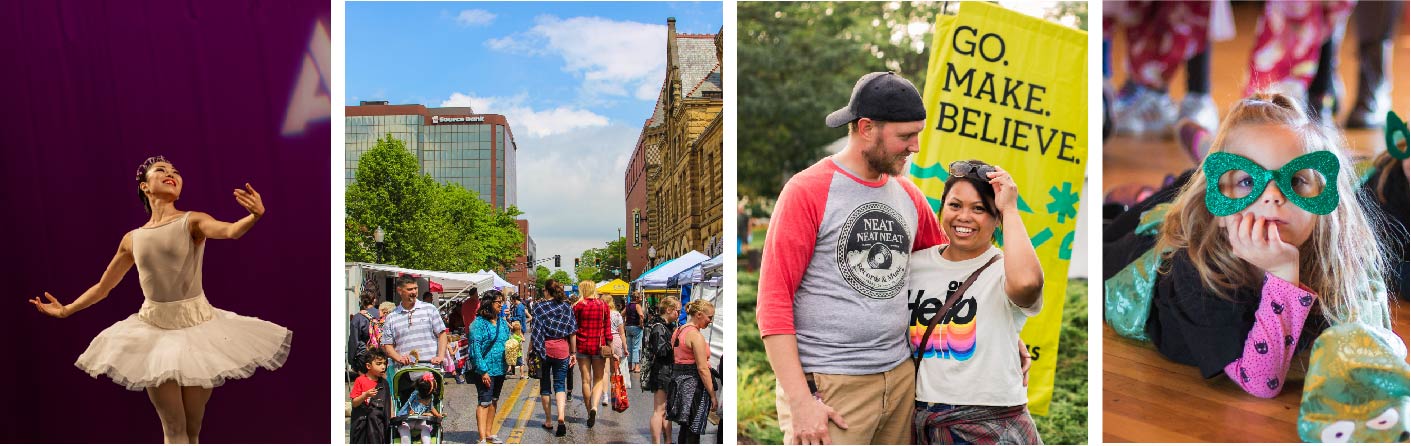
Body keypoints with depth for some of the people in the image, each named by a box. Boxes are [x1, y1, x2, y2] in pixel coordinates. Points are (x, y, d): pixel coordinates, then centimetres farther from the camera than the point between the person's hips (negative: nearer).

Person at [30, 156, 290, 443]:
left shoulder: (192, 221, -4)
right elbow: (103, 286, 21)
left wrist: (255, 216, -48)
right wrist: (65, 311, 23)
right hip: (154, 331, 2)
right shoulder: (132, 239, 6)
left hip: (197, 326, -2)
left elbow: (230, 231, -27)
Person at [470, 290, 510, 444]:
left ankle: (489, 433, 26)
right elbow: (475, 348, -14)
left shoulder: (502, 322, 11)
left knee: (494, 401, 15)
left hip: (500, 369, 7)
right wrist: (483, 370, -19)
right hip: (485, 370, -7)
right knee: (484, 402, -7)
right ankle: (482, 439, -7)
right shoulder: (479, 323, -11)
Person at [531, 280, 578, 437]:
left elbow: (535, 332, -7)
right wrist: (573, 353, 8)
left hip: (544, 349, -1)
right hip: (562, 350, 1)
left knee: (545, 385, 12)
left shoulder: (539, 307, -5)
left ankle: (548, 421, 20)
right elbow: (573, 332, 2)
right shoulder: (566, 307, 1)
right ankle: (561, 417, -19)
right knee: (560, 384, 3)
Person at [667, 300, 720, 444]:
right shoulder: (696, 335, -15)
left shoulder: (678, 331, 13)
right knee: (693, 431, -4)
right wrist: (713, 396, -16)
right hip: (693, 384, -9)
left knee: (685, 427, 17)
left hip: (678, 382, 9)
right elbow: (702, 368, -19)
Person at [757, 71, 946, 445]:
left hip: (901, 378, 6)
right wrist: (799, 401, -16)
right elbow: (773, 302, -11)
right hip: (828, 386, -6)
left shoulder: (909, 197, 11)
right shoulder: (808, 191, -7)